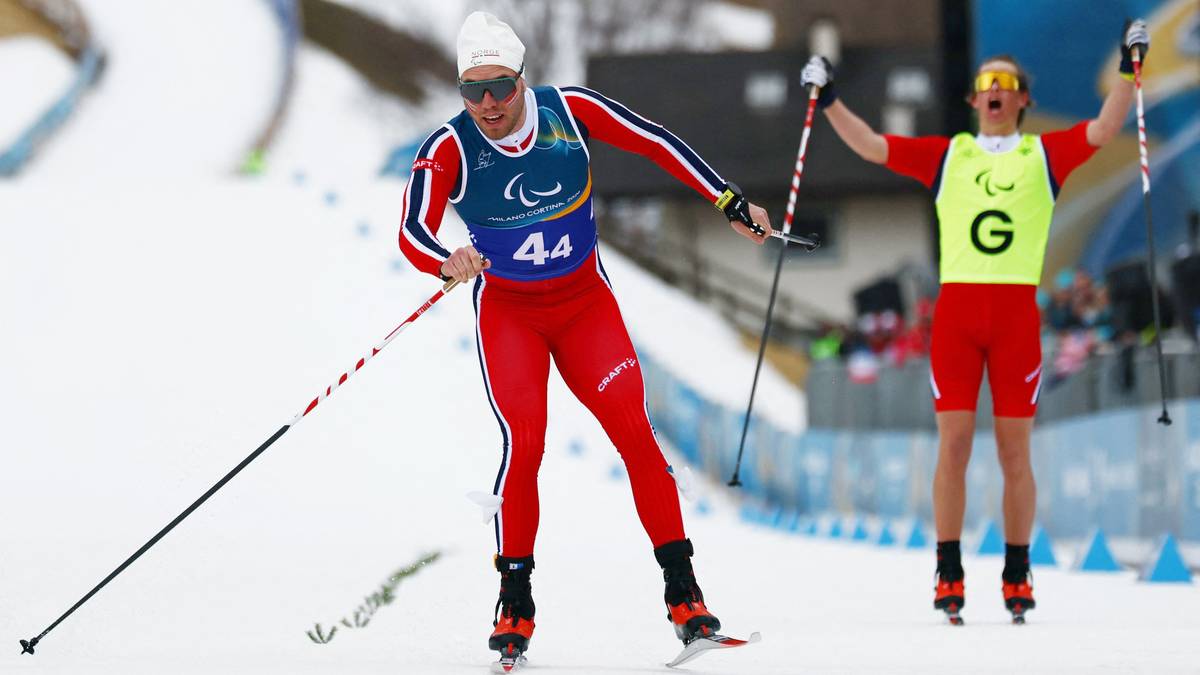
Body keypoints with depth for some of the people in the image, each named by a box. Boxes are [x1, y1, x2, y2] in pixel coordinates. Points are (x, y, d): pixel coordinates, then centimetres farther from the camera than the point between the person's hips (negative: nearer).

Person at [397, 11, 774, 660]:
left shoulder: (569, 110, -14)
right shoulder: (450, 148, -19)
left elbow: (657, 144, -4)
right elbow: (413, 231, -31)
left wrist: (731, 203, -4)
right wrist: (447, 263, -54)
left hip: (585, 301, 1)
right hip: (507, 309, -1)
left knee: (633, 432, -11)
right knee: (523, 444, -18)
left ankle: (682, 589, -5)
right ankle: (514, 603, -4)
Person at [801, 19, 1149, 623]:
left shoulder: (1045, 155, 13)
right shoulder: (947, 155, 14)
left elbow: (1103, 130, 1)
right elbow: (871, 147, 10)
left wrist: (1129, 72, -7)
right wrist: (828, 101, 3)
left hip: (1018, 310, 0)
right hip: (956, 306, 1)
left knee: (1015, 449, 2)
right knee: (953, 443, -2)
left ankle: (1017, 575, 8)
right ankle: (948, 575, 2)